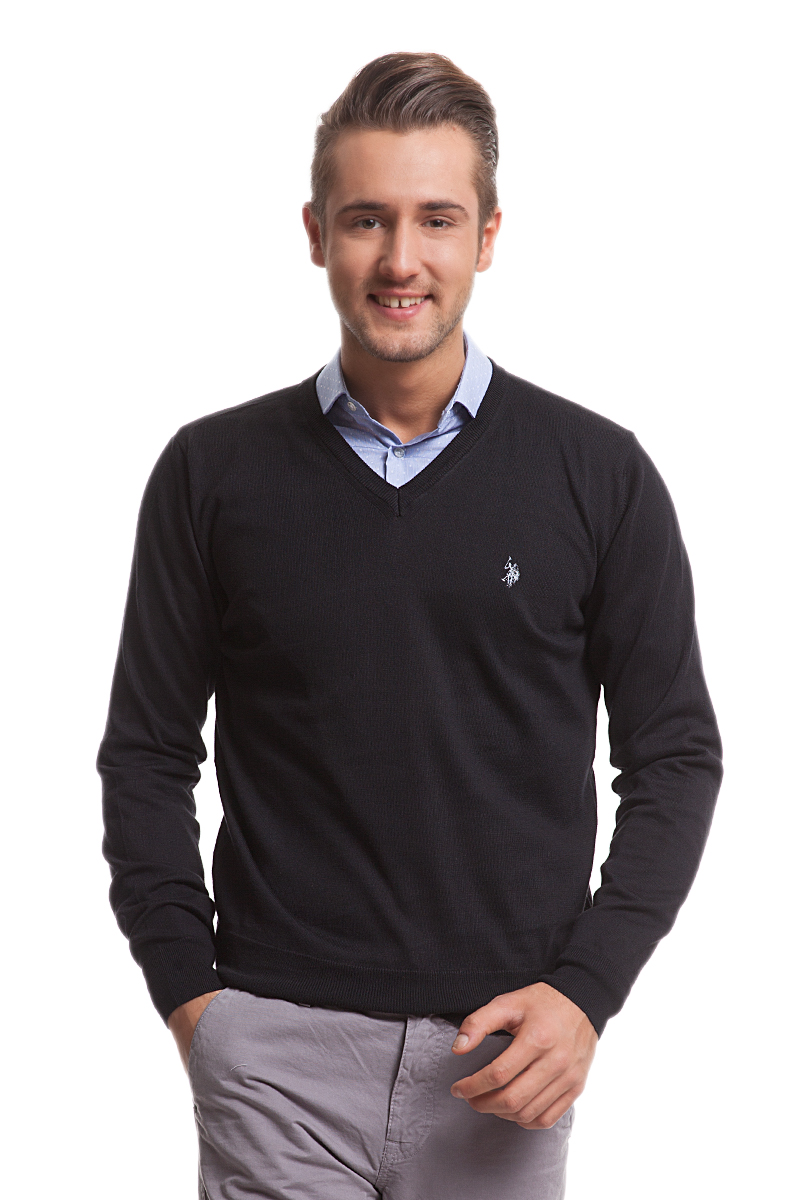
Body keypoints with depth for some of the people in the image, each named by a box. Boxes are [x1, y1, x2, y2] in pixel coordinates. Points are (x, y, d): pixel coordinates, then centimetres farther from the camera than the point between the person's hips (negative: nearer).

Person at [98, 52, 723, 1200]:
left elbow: (674, 756, 3)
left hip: (502, 1051, 0)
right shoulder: (214, 471, 2)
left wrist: (587, 989, -7)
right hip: (275, 1042, 0)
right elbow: (148, 753, 7)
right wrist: (188, 990, -1)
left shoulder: (599, 474, 0)